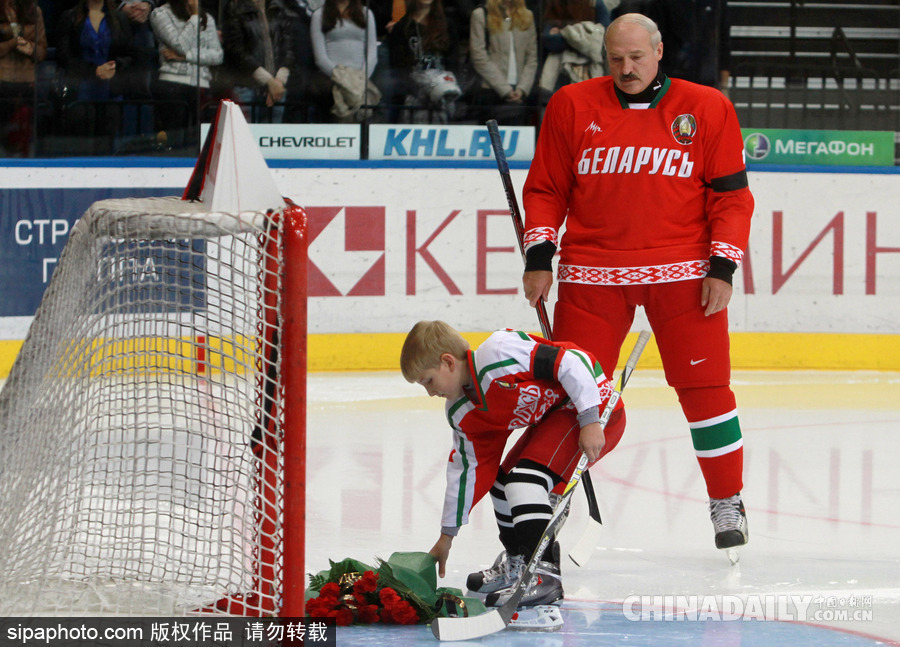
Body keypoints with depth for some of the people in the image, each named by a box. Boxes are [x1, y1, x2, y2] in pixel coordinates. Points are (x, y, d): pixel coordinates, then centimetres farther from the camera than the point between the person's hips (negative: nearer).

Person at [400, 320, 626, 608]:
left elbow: (571, 362, -26)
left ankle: (544, 574, -26)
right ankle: (517, 564, 33)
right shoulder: (463, 414, 4)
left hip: (595, 406, -10)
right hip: (552, 417, 10)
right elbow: (467, 470, 13)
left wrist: (590, 421, -27)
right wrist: (447, 535, 17)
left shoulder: (500, 353, -26)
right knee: (503, 482, 13)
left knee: (526, 478, -22)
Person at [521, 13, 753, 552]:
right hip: (591, 272, 1)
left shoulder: (707, 109, 1)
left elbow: (731, 195, 2)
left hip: (682, 270, -1)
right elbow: (546, 188, 9)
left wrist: (722, 267, -6)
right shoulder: (573, 107, 4)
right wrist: (539, 255, -1)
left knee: (705, 386, -3)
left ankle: (727, 502, 11)